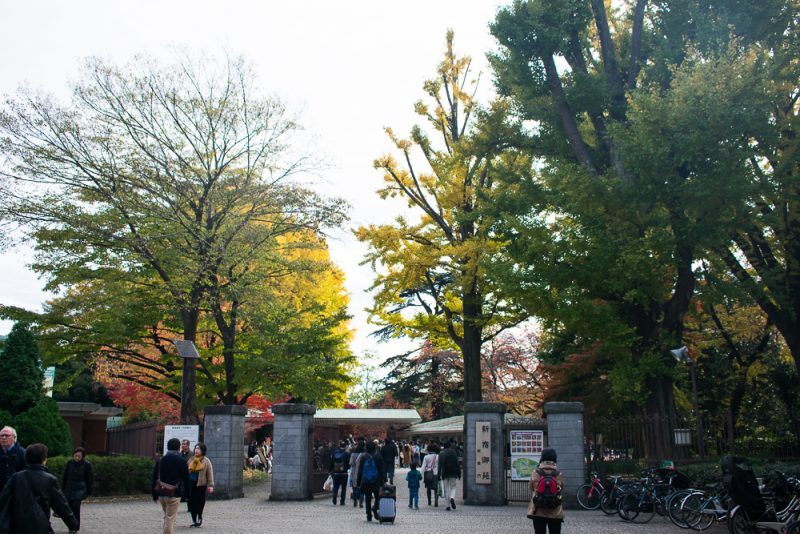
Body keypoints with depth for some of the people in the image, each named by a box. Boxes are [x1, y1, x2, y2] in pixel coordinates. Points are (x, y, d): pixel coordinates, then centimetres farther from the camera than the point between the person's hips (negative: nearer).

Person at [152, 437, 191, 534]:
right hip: (174, 494, -5)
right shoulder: (181, 461, -8)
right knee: (170, 519, -2)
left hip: (161, 493, 5)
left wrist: (155, 494, 14)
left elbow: (154, 478, 7)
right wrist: (187, 493, 6)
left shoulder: (160, 460, 5)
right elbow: (186, 478, -6)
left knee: (167, 517, 20)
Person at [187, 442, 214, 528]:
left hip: (201, 484, -4)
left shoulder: (206, 461, -2)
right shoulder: (191, 460, 11)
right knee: (192, 502, 3)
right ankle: (194, 520, 15)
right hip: (191, 483, 4)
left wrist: (210, 485, -10)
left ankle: (199, 517, 20)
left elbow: (210, 473, -4)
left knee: (199, 502, -3)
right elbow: (187, 471, 17)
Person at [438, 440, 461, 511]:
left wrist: (439, 475, 8)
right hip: (453, 474, -2)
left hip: (444, 474, 2)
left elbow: (439, 465, 5)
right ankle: (452, 498, -18)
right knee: (453, 487, 10)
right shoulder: (454, 453, -5)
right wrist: (459, 474, -1)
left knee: (446, 489, 8)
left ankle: (450, 505, 6)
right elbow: (457, 464, -6)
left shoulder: (441, 454, 5)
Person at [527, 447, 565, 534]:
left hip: (538, 512, 0)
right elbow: (561, 488, 3)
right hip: (555, 513, 0)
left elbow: (531, 487, 4)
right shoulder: (559, 474, -5)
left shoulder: (535, 473, -7)